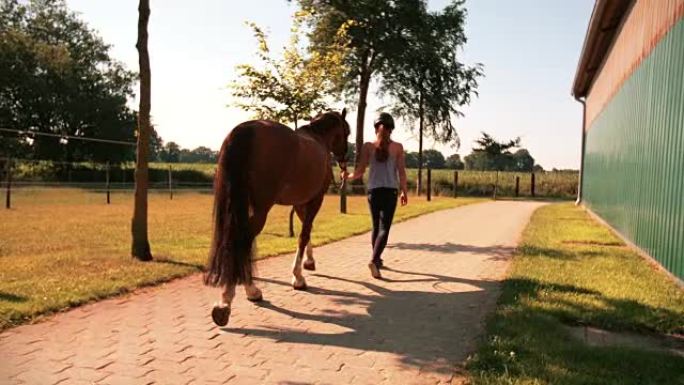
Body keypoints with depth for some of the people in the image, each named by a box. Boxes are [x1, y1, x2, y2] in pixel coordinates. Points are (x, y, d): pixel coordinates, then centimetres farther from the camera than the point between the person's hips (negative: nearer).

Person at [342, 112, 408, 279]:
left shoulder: (367, 146, 0)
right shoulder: (397, 147, -1)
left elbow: (360, 172, -2)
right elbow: (401, 172, -3)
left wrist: (347, 176, 17)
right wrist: (404, 192, 8)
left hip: (373, 191, 2)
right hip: (390, 191, -2)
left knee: (376, 227, 18)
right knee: (384, 228, -4)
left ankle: (377, 259, 30)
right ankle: (374, 260, -24)